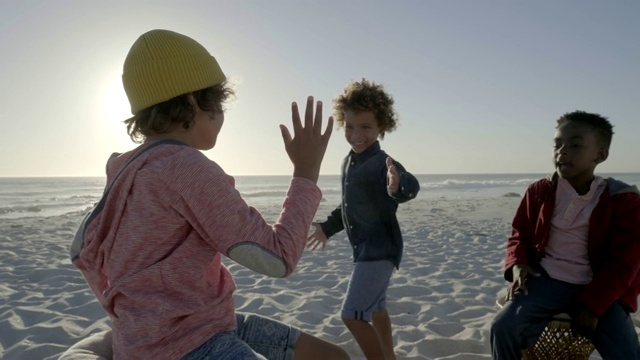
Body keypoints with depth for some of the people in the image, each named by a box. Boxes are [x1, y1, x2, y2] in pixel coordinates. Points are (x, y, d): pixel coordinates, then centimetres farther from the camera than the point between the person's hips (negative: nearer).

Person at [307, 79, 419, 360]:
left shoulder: (381, 163, -22)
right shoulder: (349, 162, 5)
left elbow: (411, 186, -41)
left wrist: (398, 186, -63)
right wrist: (328, 227, 22)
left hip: (380, 248, -10)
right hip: (364, 247, 10)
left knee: (353, 315, -11)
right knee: (375, 309, 25)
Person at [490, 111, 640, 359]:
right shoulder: (539, 191, 4)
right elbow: (520, 234, 12)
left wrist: (592, 305, -14)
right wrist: (517, 264, -10)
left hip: (598, 290, 0)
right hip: (546, 279, 1)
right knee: (503, 328, -23)